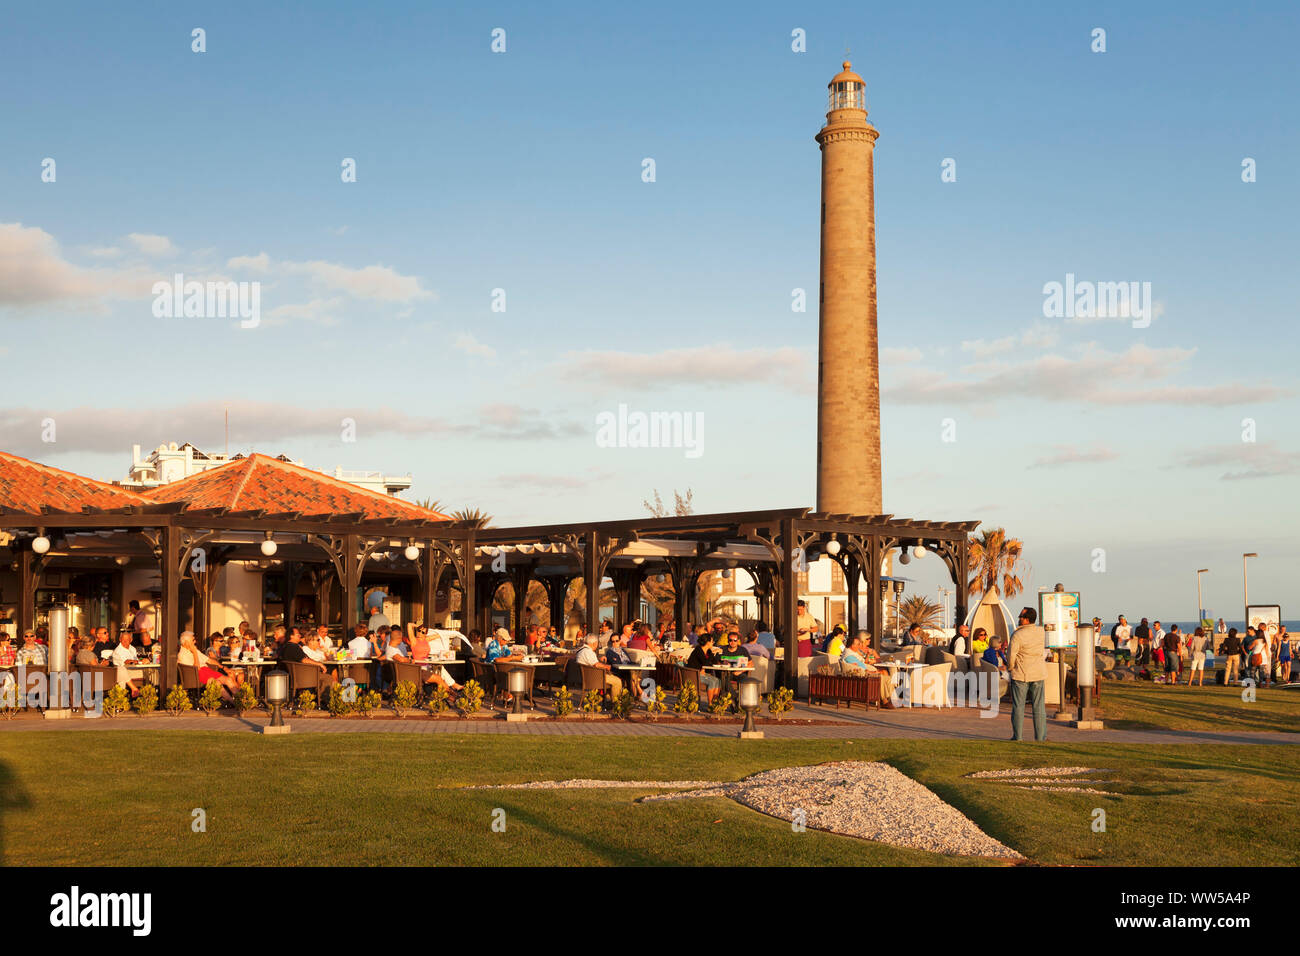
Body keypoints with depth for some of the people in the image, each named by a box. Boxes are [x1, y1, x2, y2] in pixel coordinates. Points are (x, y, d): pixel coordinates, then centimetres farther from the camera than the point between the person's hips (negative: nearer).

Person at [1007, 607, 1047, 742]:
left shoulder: (1017, 635, -17)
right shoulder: (1041, 632, -1)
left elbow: (1011, 656, -14)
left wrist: (1010, 668, 7)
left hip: (1020, 675, -4)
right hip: (1038, 674, 4)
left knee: (1018, 706, 4)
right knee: (1039, 706, 8)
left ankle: (1017, 736, 5)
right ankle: (1040, 736, 8)